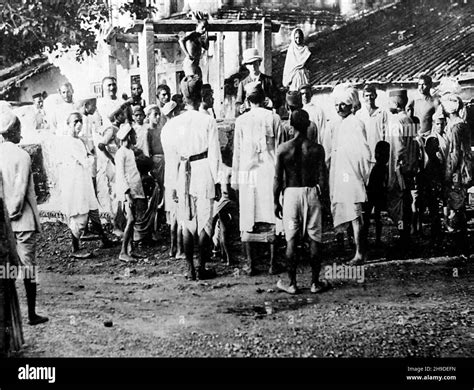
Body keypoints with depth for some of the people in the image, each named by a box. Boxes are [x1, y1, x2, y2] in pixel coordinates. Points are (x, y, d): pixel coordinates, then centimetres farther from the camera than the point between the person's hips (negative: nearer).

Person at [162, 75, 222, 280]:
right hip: (204, 173, -2)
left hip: (183, 175, 2)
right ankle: (201, 267, 8)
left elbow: (171, 156, 4)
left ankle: (190, 269, 12)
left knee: (187, 224, 10)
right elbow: (214, 154, -4)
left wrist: (173, 184, 11)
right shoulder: (208, 121, -6)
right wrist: (217, 181, 3)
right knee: (204, 222, 6)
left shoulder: (174, 123, 0)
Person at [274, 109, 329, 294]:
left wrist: (276, 202, 7)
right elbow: (322, 179, -5)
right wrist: (321, 195, 13)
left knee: (291, 240, 6)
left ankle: (292, 284, 11)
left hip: (291, 194, 0)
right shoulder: (316, 149, -6)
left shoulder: (283, 148, -5)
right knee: (314, 239, 8)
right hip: (311, 192, 0)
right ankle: (315, 282, 14)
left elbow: (278, 179, -2)